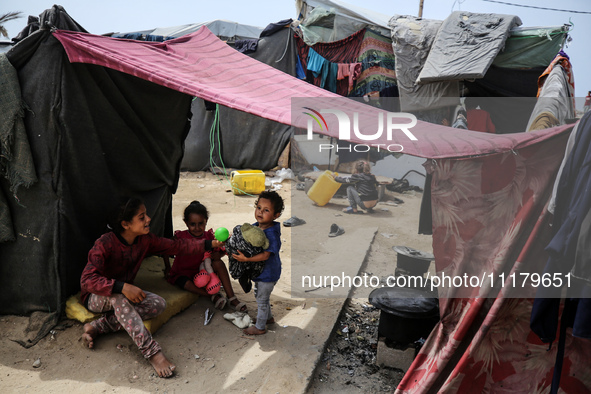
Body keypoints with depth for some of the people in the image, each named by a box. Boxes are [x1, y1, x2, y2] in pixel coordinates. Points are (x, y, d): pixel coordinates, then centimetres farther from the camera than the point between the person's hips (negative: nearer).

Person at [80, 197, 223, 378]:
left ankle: (96, 327, -19)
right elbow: (87, 279, -32)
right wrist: (122, 287, -43)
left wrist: (209, 244, -8)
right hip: (96, 297, -6)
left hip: (123, 295, 6)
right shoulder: (106, 244, -26)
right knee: (117, 296, -41)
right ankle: (152, 352, -40)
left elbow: (175, 246, -2)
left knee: (158, 304, -21)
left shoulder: (145, 240, -7)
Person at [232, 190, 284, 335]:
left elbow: (265, 255, -34)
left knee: (262, 300, 10)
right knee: (260, 296, 28)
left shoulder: (271, 233, -31)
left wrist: (245, 259, -38)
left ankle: (260, 327, 31)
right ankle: (269, 317, 50)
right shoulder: (255, 226, -6)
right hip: (259, 271, 9)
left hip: (267, 273, -9)